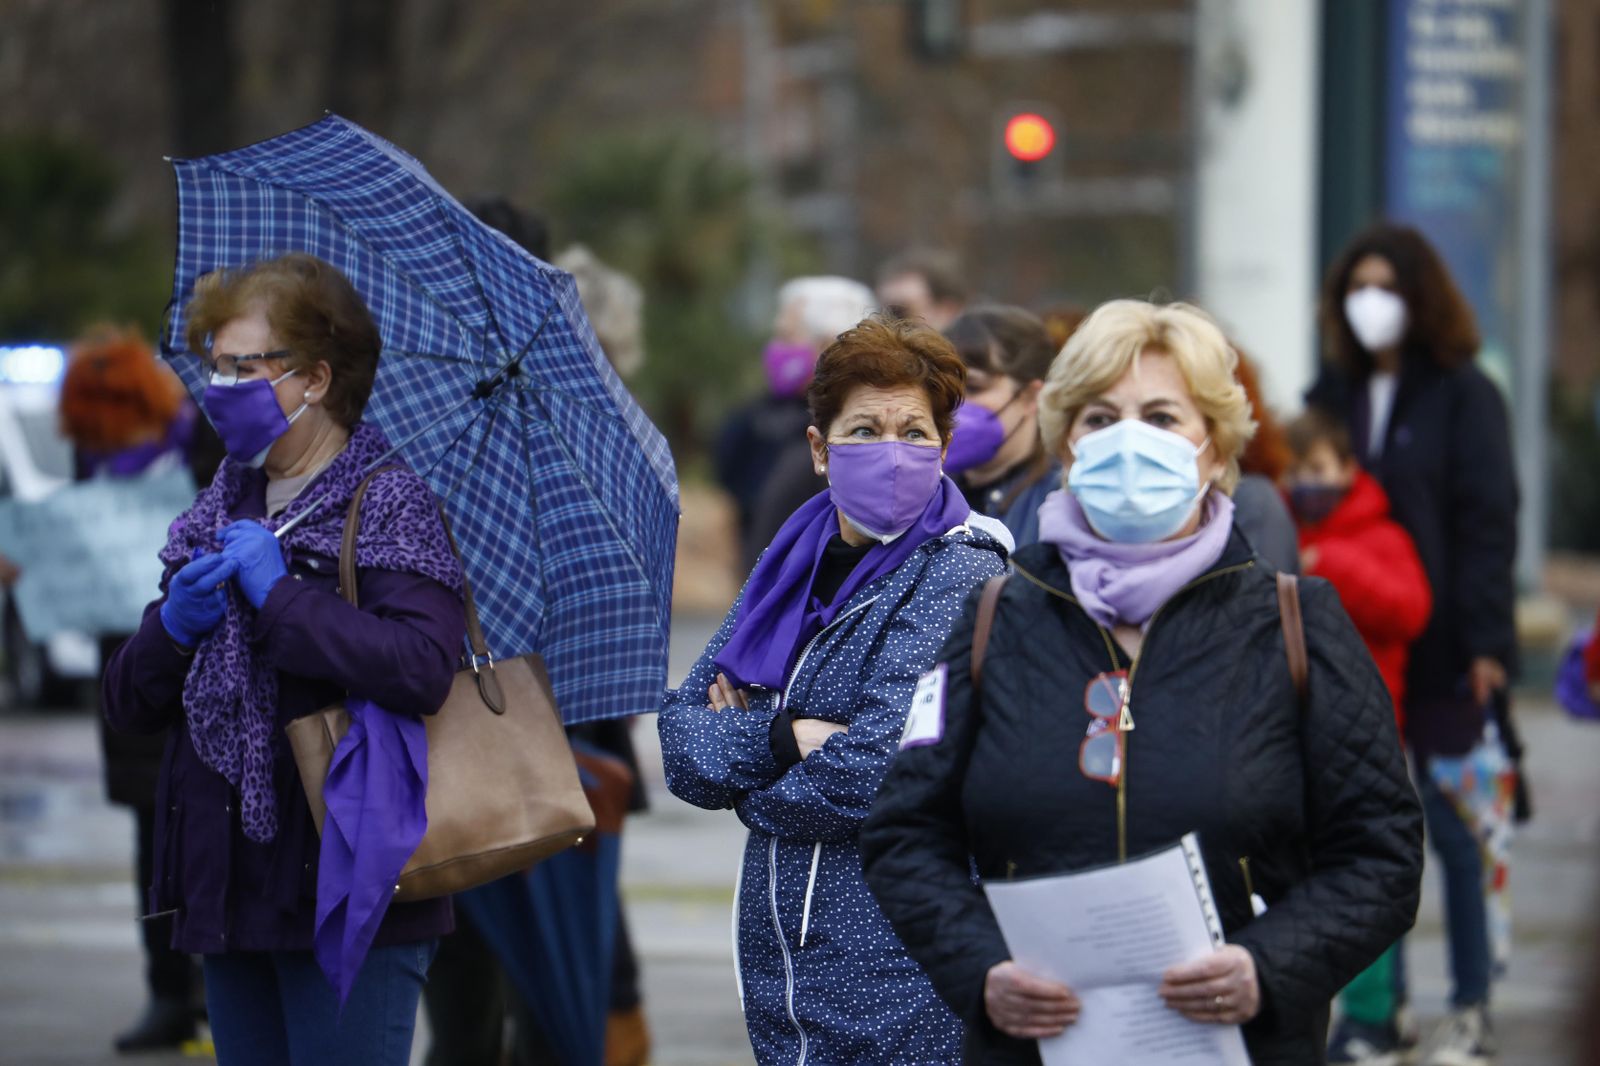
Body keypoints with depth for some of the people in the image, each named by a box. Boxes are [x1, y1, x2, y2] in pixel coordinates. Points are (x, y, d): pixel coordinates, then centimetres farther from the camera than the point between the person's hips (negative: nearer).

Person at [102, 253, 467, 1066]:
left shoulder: (387, 502, -6)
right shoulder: (222, 511, 16)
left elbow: (423, 667, -25)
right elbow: (127, 707, 14)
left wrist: (280, 595, -18)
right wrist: (175, 627, -7)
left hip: (347, 897, -7)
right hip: (231, 891, 7)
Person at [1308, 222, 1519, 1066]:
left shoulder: (1463, 396, -2)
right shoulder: (1332, 396, 12)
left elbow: (1488, 521, -6)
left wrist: (1486, 641, -13)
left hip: (1439, 649, -4)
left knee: (1452, 829, 0)